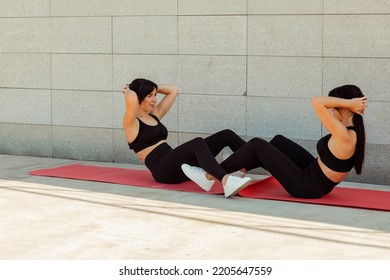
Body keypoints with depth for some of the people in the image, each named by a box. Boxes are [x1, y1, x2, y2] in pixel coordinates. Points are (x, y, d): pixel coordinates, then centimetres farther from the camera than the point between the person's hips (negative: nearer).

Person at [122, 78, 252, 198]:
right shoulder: (131, 123, -1)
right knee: (198, 143, -37)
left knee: (226, 135, -2)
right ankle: (226, 182, -61)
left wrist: (152, 88, 22)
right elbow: (131, 99, -23)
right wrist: (128, 91, -2)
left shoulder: (154, 115, 23)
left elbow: (173, 90, 28)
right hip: (163, 171, -9)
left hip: (178, 166, 9)